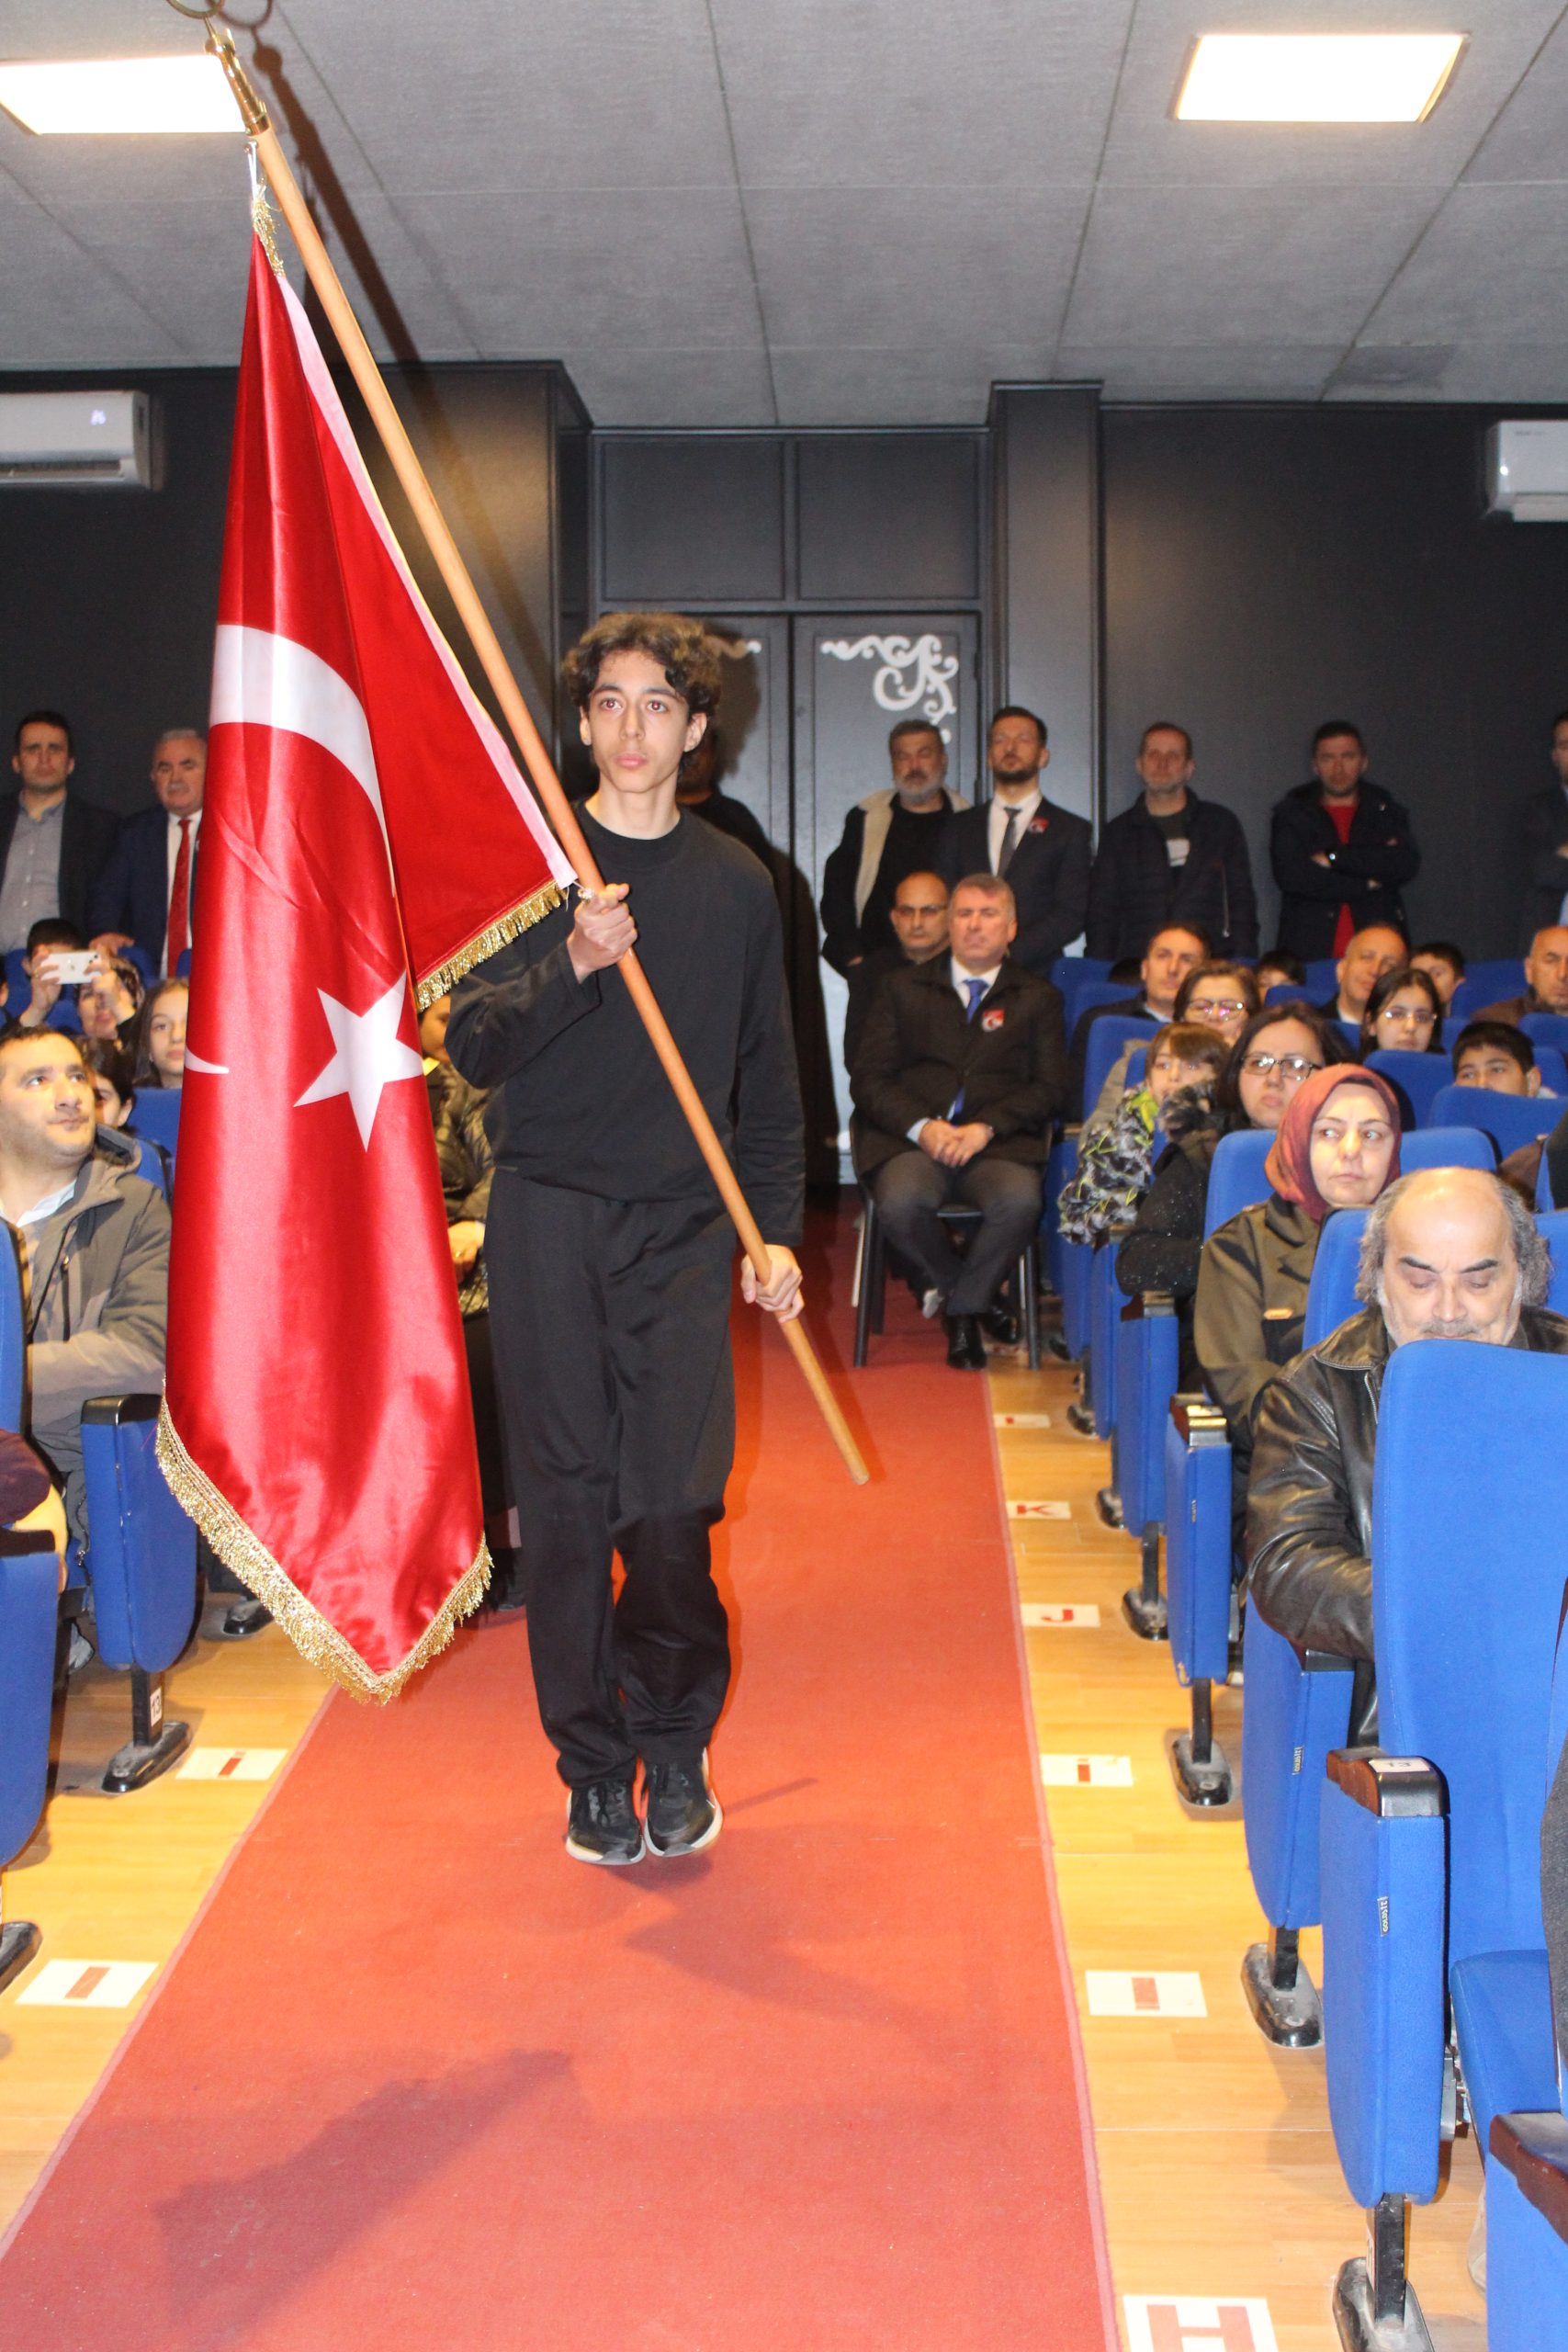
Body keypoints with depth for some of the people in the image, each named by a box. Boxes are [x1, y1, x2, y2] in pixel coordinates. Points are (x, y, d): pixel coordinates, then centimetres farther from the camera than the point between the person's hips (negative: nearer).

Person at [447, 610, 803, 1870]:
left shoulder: (736, 883, 10)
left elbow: (768, 1080, 15)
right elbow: (472, 1045, -3)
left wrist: (777, 1230, 8)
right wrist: (572, 964, -19)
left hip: (682, 1225, 1)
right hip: (547, 1213, -1)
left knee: (672, 1504, -5)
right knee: (566, 1502, 2)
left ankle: (676, 1745, 19)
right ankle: (594, 1765, 18)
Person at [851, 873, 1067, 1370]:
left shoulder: (1038, 998, 18)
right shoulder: (903, 989, 18)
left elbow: (1049, 1086, 6)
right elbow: (868, 1078, 8)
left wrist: (985, 1127, -12)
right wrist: (921, 1126, -11)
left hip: (998, 1143, 0)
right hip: (910, 1140, 0)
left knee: (1020, 1201, -34)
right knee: (901, 1202, -34)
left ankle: (963, 1308, -8)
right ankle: (969, 1293, -3)